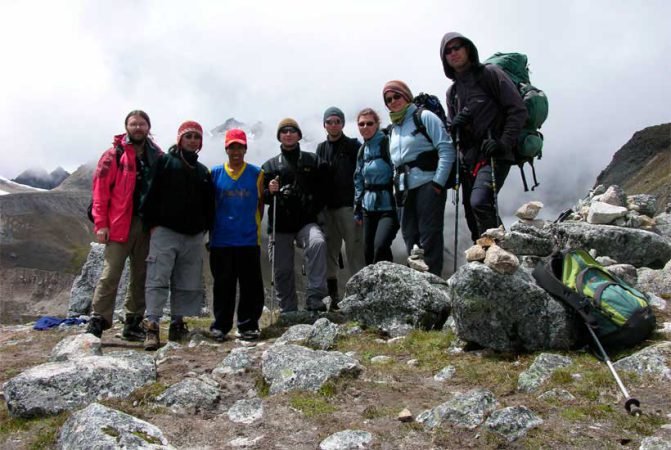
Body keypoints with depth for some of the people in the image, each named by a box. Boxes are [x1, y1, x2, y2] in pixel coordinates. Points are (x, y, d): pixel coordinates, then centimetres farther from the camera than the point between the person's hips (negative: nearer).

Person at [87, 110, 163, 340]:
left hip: (148, 225, 4)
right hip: (120, 224, -4)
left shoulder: (157, 156, 10)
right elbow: (100, 190, -5)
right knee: (111, 273, -7)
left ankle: (133, 323, 19)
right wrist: (101, 224, -11)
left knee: (141, 275, 9)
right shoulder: (114, 155, -1)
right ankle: (97, 321, 2)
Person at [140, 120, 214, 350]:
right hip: (165, 231, -5)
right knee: (158, 280, -9)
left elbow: (209, 204, 20)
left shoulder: (203, 171, 18)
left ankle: (177, 323, 17)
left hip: (193, 236, 5)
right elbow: (151, 194, -4)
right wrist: (153, 223, -9)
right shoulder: (165, 161, 4)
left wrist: (205, 227, 9)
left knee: (188, 283, 7)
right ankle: (152, 327, -8)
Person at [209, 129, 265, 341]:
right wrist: (212, 229, 8)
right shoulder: (215, 173, 5)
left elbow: (261, 203, 8)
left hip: (249, 240, 0)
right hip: (221, 240, 0)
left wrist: (254, 225, 3)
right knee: (223, 285, 7)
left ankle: (248, 326, 14)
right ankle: (220, 326, 18)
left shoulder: (256, 173, 4)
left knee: (251, 285, 2)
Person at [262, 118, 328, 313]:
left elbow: (322, 189, 9)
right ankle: (288, 312, 19)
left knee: (318, 242, -32)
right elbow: (261, 196, 11)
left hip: (306, 222, -1)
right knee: (282, 271, 4)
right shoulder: (270, 165, 13)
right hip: (280, 225, 2)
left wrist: (315, 209, -5)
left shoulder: (312, 160, 12)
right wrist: (269, 191, -11)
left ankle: (315, 297, -29)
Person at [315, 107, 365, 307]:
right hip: (328, 207, 5)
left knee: (354, 251, -4)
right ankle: (333, 296, 13)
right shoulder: (321, 149, 16)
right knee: (329, 252, 6)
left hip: (349, 206, -5)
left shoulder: (353, 146, 1)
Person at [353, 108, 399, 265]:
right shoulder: (362, 150, 14)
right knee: (368, 251, 7)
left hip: (388, 206, -7)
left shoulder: (387, 143, -6)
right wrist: (357, 207, 17)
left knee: (380, 246, -23)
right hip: (369, 207, 7)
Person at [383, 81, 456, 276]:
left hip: (428, 184, -7)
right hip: (406, 189, 7)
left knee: (429, 236, -7)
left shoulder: (425, 117, -1)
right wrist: (398, 187, 11)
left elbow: (446, 150, -9)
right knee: (410, 237, 8)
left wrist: (438, 182, -16)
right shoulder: (393, 129, 20)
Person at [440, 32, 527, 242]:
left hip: (493, 156, -6)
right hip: (468, 159, 7)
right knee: (474, 221, 7)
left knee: (479, 202, -29)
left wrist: (504, 144, -18)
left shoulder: (489, 74, 0)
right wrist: (455, 125, -3)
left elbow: (518, 110, -6)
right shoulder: (452, 91, 18)